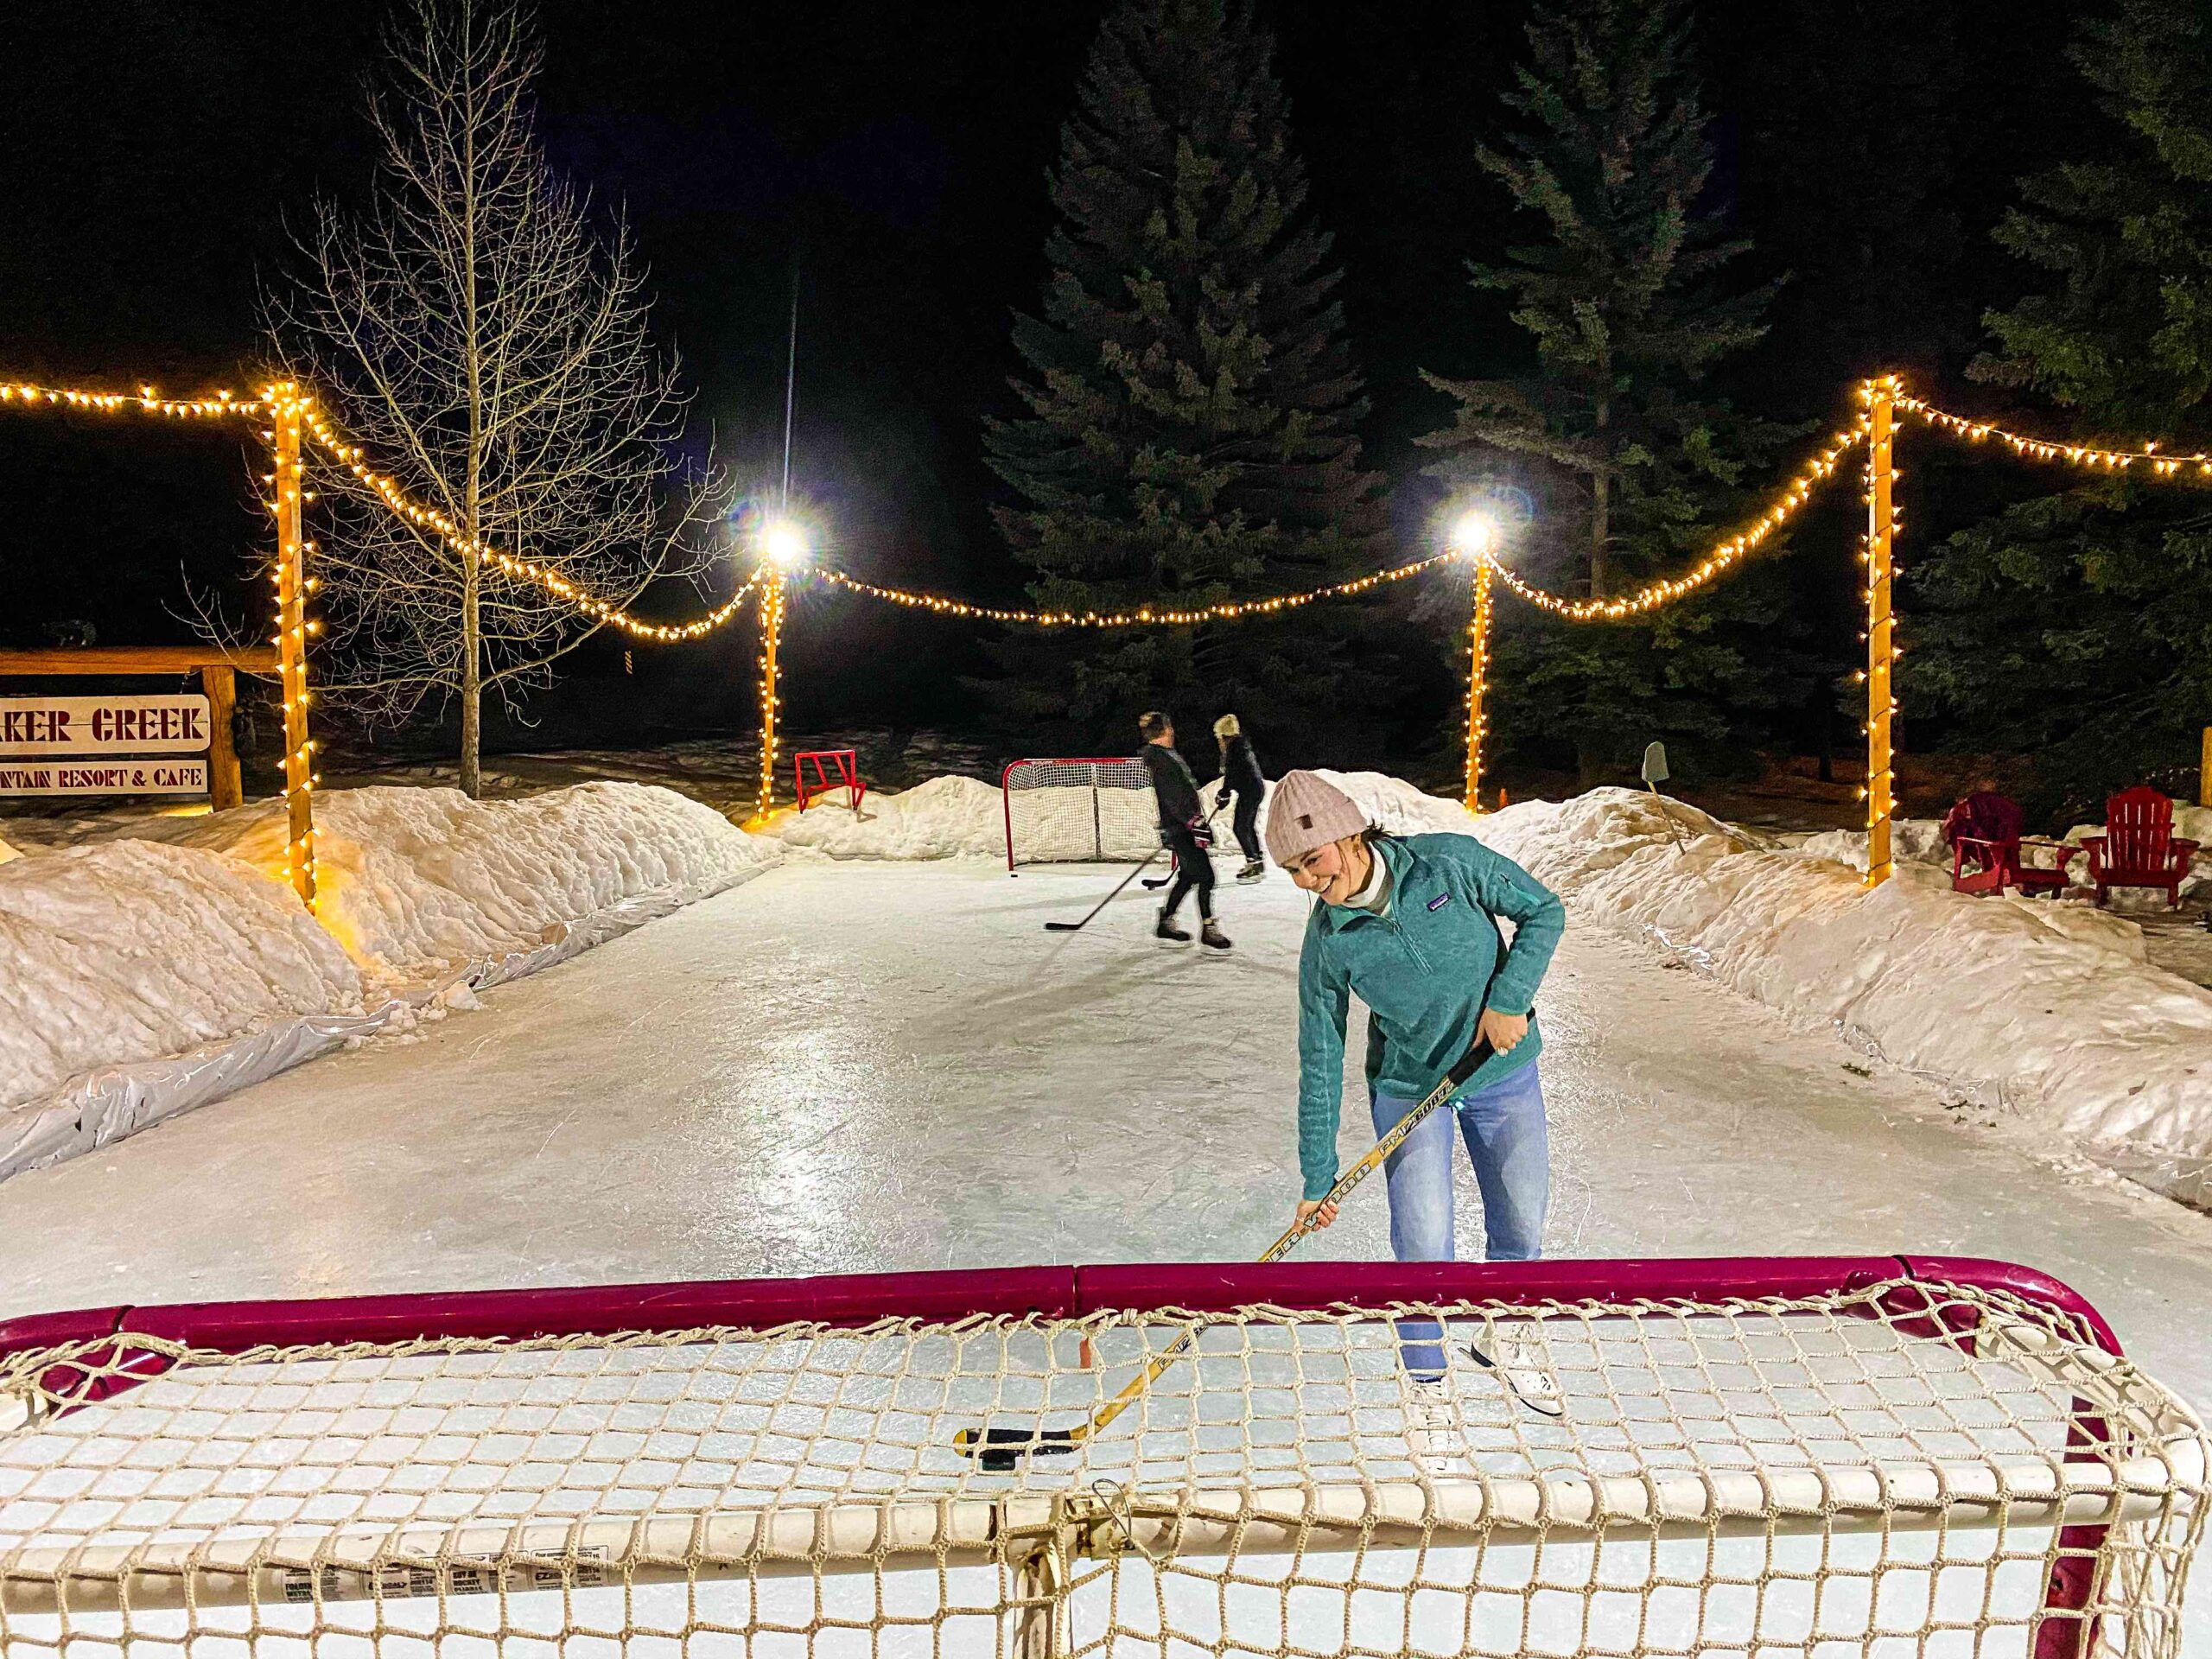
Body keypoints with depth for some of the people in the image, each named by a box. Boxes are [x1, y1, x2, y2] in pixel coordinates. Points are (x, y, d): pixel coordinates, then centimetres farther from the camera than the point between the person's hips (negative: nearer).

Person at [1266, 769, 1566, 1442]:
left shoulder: (1451, 861, -22)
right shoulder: (1327, 941, -18)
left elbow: (1543, 911, -8)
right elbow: (1320, 1060, -11)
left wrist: (1510, 998, -20)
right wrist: (1317, 1177, -9)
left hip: (1503, 1070, 1)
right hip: (1408, 1087, -1)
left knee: (1522, 1221, 12)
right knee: (1423, 1241, -5)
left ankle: (1504, 1336, 43)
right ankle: (1428, 1380, 22)